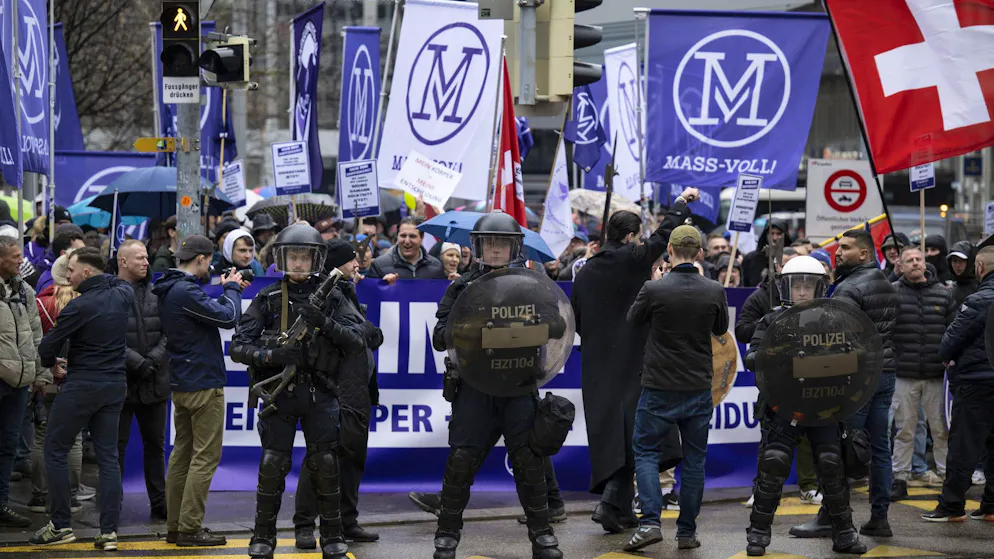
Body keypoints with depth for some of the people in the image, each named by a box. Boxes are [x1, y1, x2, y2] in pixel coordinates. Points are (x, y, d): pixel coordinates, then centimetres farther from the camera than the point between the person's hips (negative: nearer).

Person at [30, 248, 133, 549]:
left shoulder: (80, 306, -18)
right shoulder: (123, 295, 2)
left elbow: (49, 346, -12)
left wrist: (50, 362, 13)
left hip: (81, 386, -6)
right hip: (115, 386, 6)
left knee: (55, 451, 7)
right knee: (108, 456, 8)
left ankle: (61, 525, 7)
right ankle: (109, 531, 4)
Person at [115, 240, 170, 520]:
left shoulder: (155, 292, 8)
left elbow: (167, 332, 5)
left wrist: (154, 359, -10)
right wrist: (137, 362, -18)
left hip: (154, 381, 5)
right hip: (121, 382, -5)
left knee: (155, 443, 12)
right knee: (117, 444, 2)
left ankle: (159, 503, 20)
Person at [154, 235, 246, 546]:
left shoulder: (170, 290, 11)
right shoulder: (186, 292, -20)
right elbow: (228, 317, -20)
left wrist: (230, 290, 8)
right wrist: (232, 288, -4)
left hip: (181, 385, 10)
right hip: (204, 384, -10)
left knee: (182, 454, 13)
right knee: (205, 457, -5)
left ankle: (175, 526, 16)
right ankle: (190, 529, -6)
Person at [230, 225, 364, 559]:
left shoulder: (331, 297, 4)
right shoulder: (268, 300, 3)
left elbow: (358, 343, -3)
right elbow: (238, 347, -2)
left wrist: (326, 323, -18)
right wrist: (272, 355, -19)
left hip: (320, 393, 0)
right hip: (279, 391, 0)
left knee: (325, 464, -1)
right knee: (272, 464, -3)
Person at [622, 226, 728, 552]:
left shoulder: (654, 289, -13)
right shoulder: (715, 291, -6)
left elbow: (633, 320, 7)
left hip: (659, 387, -2)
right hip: (699, 388, 2)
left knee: (646, 451, 8)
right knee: (694, 458, 11)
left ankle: (650, 522, -8)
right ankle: (687, 531, 12)